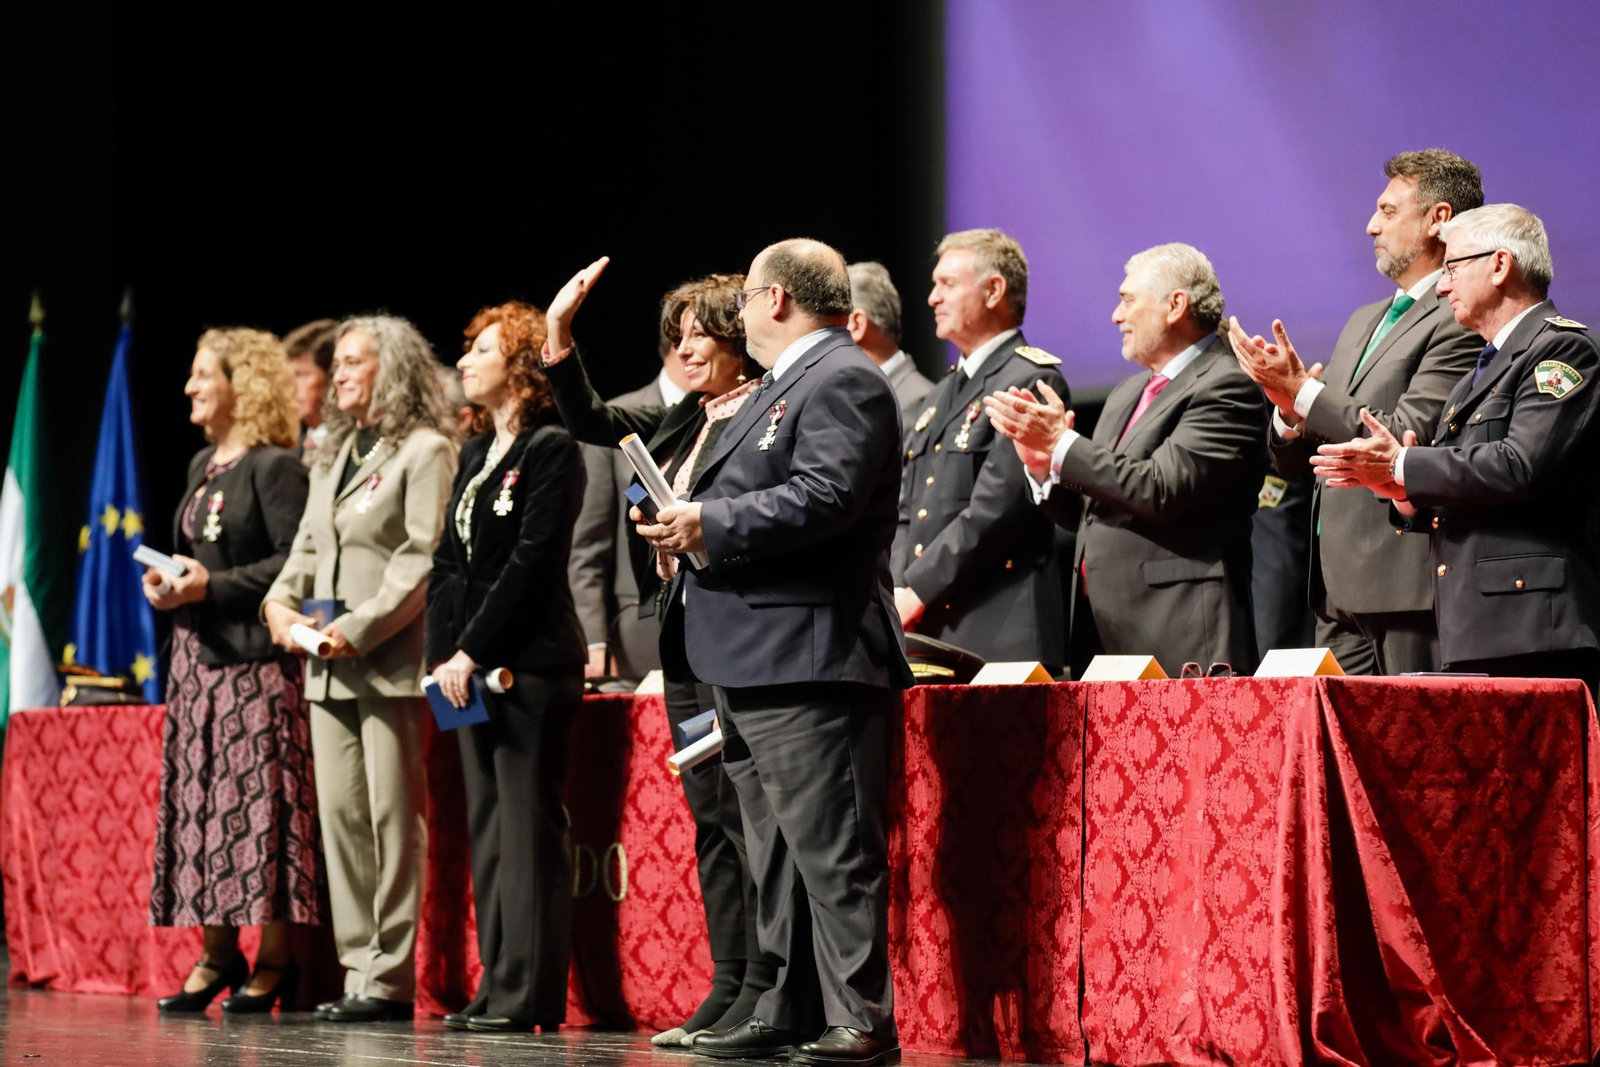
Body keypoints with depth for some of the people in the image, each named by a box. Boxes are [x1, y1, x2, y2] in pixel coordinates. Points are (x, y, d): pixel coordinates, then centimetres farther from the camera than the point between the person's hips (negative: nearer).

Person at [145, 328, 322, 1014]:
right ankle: (218, 953, 12)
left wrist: (211, 586, -17)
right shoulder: (203, 466, 17)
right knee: (198, 799, 6)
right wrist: (167, 583, 5)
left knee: (260, 802, -7)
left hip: (256, 657, -9)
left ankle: (274, 962, -2)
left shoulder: (275, 467, -9)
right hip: (197, 654, 9)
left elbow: (294, 562, -15)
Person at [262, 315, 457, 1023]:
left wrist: (361, 627, -17)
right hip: (329, 668, 8)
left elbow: (423, 558, -12)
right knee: (340, 815, 6)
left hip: (389, 663, -8)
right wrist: (282, 599, 4)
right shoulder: (333, 455, 21)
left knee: (391, 818, -7)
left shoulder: (424, 452, -5)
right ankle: (360, 969, 9)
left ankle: (389, 978, -6)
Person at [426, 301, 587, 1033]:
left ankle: (529, 993, -6)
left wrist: (474, 652, -15)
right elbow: (449, 560, 14)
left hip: (530, 663, -9)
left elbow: (530, 562, -15)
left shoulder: (551, 450, -8)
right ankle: (497, 987, 11)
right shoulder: (475, 453, 17)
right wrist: (443, 654, 3)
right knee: (486, 826, 8)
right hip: (469, 666, 9)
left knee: (529, 826, -7)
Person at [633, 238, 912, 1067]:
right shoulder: (783, 385, 25)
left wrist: (711, 525, -18)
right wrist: (689, 520, 9)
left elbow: (824, 498, -22)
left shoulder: (843, 380, -9)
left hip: (806, 654, -11)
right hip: (750, 659, 11)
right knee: (777, 851, 13)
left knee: (830, 846, -11)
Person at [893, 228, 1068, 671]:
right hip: (924, 635, 8)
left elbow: (993, 511, -14)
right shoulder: (943, 395, 23)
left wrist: (917, 592, -13)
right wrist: (896, 593, 1)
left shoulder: (1032, 380, -5)